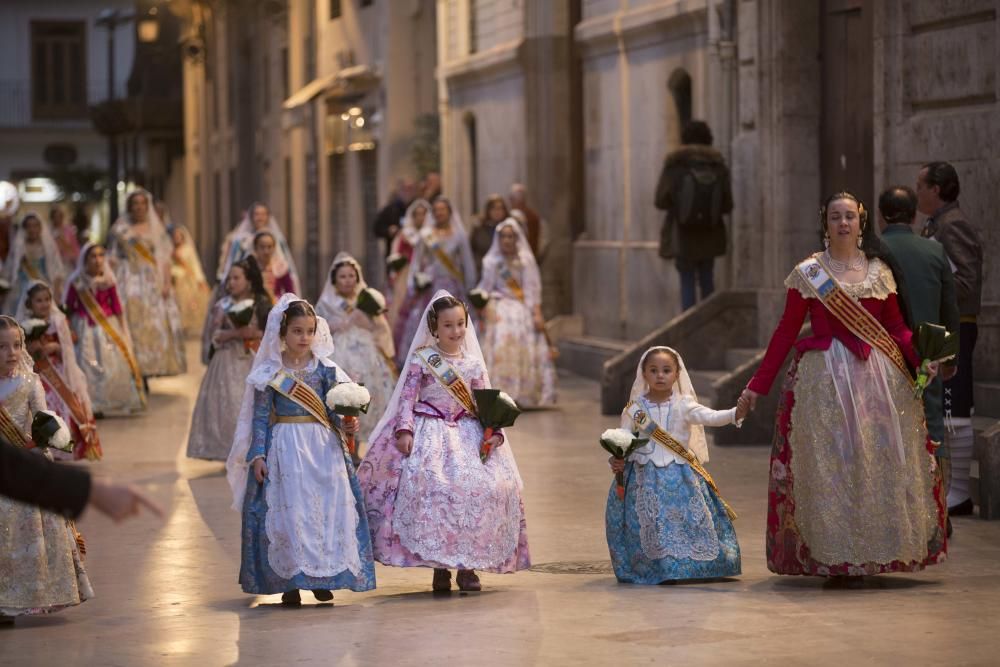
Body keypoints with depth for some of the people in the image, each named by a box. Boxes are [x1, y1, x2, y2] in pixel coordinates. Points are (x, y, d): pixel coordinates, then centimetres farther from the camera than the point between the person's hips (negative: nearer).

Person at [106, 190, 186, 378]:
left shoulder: (156, 229, 12)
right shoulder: (121, 229, 9)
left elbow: (165, 259, 7)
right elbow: (113, 259, 6)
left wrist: (166, 283, -5)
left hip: (152, 282, 1)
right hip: (128, 282, -1)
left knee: (155, 325, -5)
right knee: (130, 324, -10)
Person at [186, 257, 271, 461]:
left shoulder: (261, 305, 5)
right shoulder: (223, 305, 3)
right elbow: (216, 336, -6)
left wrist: (255, 334, -14)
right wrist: (235, 333, -21)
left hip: (254, 362, 1)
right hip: (229, 362, -1)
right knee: (229, 406, -8)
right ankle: (232, 453, -4)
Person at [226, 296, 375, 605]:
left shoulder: (324, 368, 3)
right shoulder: (270, 372, -1)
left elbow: (333, 409, 4)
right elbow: (261, 417, 0)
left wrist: (346, 423, -17)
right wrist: (257, 454, -6)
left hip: (323, 446, 2)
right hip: (284, 448, -2)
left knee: (328, 507, -1)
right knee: (288, 511, -5)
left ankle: (323, 578, 9)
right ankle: (290, 581, 2)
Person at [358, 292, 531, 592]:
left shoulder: (474, 364, 11)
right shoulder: (422, 359, 2)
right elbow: (408, 397, -3)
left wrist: (493, 432, -4)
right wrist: (404, 430, -15)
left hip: (467, 435, 3)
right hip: (430, 434, -3)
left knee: (483, 487, -13)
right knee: (428, 485, -22)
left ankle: (467, 565, -3)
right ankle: (439, 566, -10)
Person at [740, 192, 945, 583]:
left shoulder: (879, 272, 9)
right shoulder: (808, 274, 1)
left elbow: (897, 327, 7)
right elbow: (786, 332, 2)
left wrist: (924, 358, -11)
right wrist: (758, 385, -1)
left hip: (878, 377, 3)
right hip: (825, 377, -3)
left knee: (882, 459, 2)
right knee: (830, 462, -2)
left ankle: (878, 551, 12)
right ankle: (838, 558, 5)